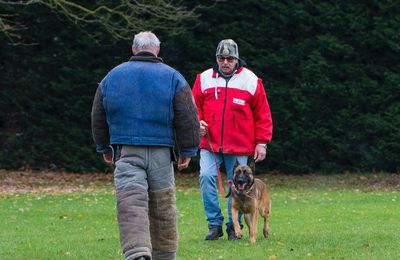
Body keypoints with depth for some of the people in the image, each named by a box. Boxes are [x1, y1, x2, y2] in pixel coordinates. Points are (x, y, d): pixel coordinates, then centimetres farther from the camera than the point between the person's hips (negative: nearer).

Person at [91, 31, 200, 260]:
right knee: (163, 207, 11)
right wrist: (188, 151, 5)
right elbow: (188, 118, -1)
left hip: (126, 152, 0)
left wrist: (104, 148, 27)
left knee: (131, 205, -10)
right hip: (161, 153, 0)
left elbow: (98, 118, 16)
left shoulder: (112, 76, 10)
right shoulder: (172, 77, 4)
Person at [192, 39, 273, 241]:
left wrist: (261, 142, 1)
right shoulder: (204, 79, 6)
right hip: (209, 143, 1)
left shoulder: (250, 80, 3)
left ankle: (234, 226, 15)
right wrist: (198, 123, -8)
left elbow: (262, 114, 5)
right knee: (206, 177, -14)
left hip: (239, 146, -1)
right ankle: (214, 224, -4)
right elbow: (194, 107, 13)